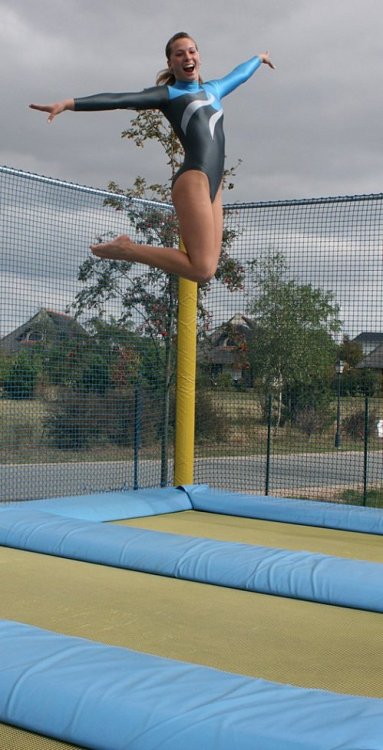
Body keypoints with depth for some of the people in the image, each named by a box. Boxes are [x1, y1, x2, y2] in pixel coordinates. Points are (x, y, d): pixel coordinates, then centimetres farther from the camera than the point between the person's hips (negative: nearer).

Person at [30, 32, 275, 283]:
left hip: (214, 185, 8)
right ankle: (126, 249, -7)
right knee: (202, 269, -20)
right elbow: (121, 99, -5)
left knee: (207, 267, -4)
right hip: (193, 180, -8)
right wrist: (69, 103, -16)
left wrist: (259, 58, 66)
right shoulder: (168, 93, 6)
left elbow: (238, 75, 47)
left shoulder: (213, 89, 26)